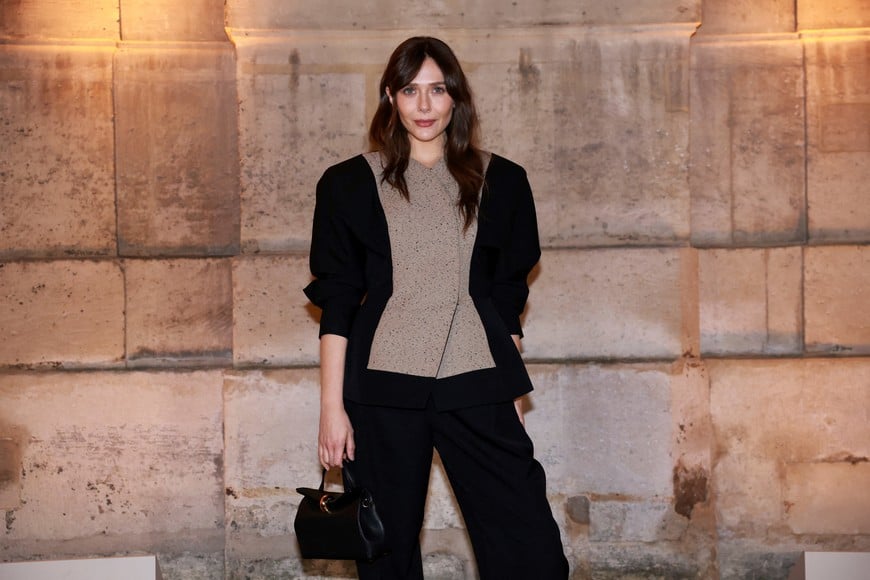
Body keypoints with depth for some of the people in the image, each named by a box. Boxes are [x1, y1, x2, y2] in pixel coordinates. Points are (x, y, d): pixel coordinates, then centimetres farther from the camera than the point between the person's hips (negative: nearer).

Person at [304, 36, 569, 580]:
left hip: (476, 387, 1)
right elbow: (336, 304, 3)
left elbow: (509, 297, 12)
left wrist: (513, 395, 9)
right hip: (383, 389, 0)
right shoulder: (349, 184, 5)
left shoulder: (500, 182, 9)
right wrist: (332, 405, -3)